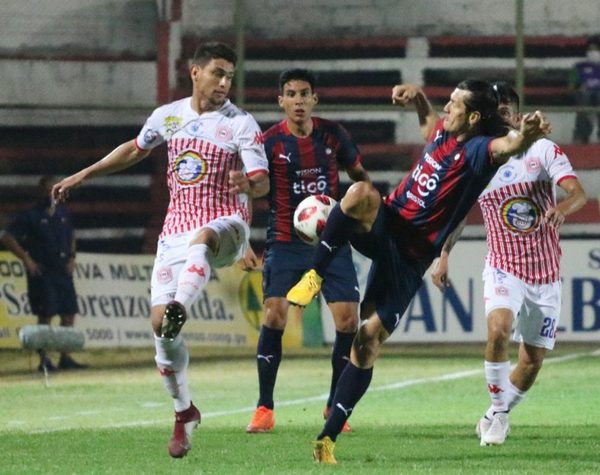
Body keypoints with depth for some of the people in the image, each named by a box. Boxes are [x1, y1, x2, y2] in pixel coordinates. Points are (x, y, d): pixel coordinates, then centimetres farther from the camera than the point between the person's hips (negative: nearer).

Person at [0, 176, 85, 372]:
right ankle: (43, 359, -4)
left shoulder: (63, 214, 13)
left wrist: (71, 257, 11)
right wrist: (26, 259, -13)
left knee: (69, 315, 5)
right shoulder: (30, 216, -5)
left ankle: (65, 357, 12)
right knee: (45, 316, -8)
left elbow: (71, 236, 29)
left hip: (63, 272, 6)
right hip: (42, 273, -6)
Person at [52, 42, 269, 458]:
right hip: (176, 231, 4)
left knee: (202, 237, -42)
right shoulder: (168, 116, 9)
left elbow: (263, 183, -11)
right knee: (159, 322, -6)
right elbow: (135, 149, 29)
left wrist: (248, 183, -35)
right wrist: (83, 175, 31)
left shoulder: (241, 124, -3)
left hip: (227, 225, -4)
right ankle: (184, 412, 10)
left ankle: (178, 313, -63)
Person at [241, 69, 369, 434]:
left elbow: (359, 174, 16)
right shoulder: (270, 142, -6)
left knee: (349, 321, -6)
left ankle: (335, 406, 11)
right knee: (274, 317, -16)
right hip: (286, 242, -2)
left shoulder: (332, 135, 1)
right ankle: (264, 409, -5)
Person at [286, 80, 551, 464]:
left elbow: (506, 146, -39)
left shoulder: (478, 150, -14)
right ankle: (315, 276, -21)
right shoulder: (442, 132, 8)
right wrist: (417, 97, 15)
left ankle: (329, 437, 5)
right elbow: (428, 118, 35)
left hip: (408, 258, -5)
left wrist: (527, 135, -60)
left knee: (369, 339, -4)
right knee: (361, 193, -31)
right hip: (383, 228, 5)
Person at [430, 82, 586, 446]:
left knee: (532, 362, 5)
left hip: (547, 275, 1)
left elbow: (578, 192, -22)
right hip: (504, 269, -1)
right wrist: (444, 256, 11)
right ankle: (499, 414, -13)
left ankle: (496, 416, 31)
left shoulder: (544, 151, -8)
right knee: (498, 328, -30)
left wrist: (563, 208, -44)